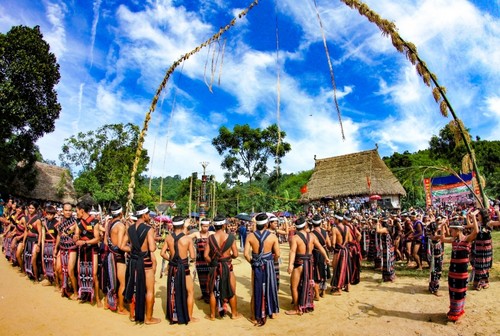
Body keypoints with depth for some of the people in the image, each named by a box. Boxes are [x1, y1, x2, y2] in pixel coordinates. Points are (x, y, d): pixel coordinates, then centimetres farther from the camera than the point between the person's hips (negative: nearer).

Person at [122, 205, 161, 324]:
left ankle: (133, 315, 34)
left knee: (134, 288, 21)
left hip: (133, 261, 7)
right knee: (149, 290, 8)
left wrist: (134, 250, 13)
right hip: (145, 262, -6)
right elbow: (152, 249, -25)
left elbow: (122, 246, 4)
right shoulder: (149, 229, -17)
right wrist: (154, 241, -6)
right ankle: (148, 318, 17)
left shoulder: (130, 228, 2)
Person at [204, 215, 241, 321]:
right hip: (227, 267, -1)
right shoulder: (230, 237, -13)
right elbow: (235, 254, -10)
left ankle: (212, 315, 29)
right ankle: (234, 314, 30)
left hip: (214, 267, 2)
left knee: (213, 292, 17)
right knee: (231, 291, 16)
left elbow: (206, 255, -9)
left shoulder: (210, 238, -9)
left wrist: (212, 262, 9)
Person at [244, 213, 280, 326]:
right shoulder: (273, 236, -10)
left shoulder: (250, 236, -10)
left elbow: (246, 254, -12)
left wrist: (252, 262, 6)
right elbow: (277, 254, -7)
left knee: (256, 290, 13)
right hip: (269, 265, 0)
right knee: (270, 288, 20)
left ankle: (255, 317, 24)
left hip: (256, 266, 0)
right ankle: (272, 312, 37)